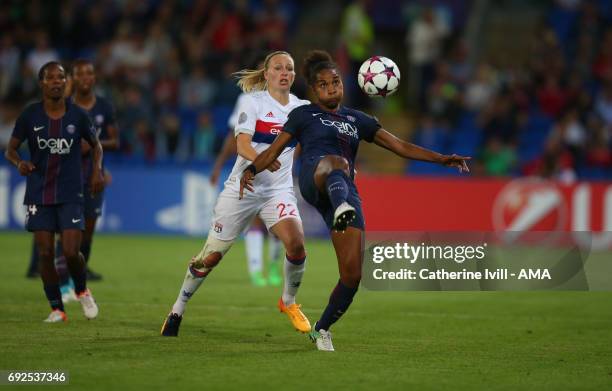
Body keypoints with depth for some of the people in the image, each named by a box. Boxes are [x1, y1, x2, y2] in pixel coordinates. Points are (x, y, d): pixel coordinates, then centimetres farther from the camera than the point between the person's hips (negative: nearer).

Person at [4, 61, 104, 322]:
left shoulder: (77, 115, -2)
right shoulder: (30, 115, -3)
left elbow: (95, 145, 13)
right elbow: (10, 149, 2)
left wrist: (97, 169, -4)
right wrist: (19, 162, -20)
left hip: (70, 195, -1)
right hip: (38, 194, 1)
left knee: (71, 252, -10)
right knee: (45, 253, -1)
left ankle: (82, 291, 21)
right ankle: (56, 309, 12)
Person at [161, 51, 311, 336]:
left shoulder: (301, 107, 5)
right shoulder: (254, 102, -7)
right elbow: (242, 145, -19)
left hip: (279, 190, 3)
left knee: (296, 243, -24)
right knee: (211, 256, 1)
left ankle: (289, 302, 3)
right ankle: (177, 311, 22)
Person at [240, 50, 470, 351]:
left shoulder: (356, 119, 25)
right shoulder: (303, 115, 17)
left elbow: (400, 146, 23)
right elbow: (274, 151, 12)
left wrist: (441, 159, 12)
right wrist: (251, 170, -7)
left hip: (347, 192, 4)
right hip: (313, 180, -4)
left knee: (352, 274, -9)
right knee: (335, 162, -43)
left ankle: (321, 330, 15)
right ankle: (342, 210, -80)